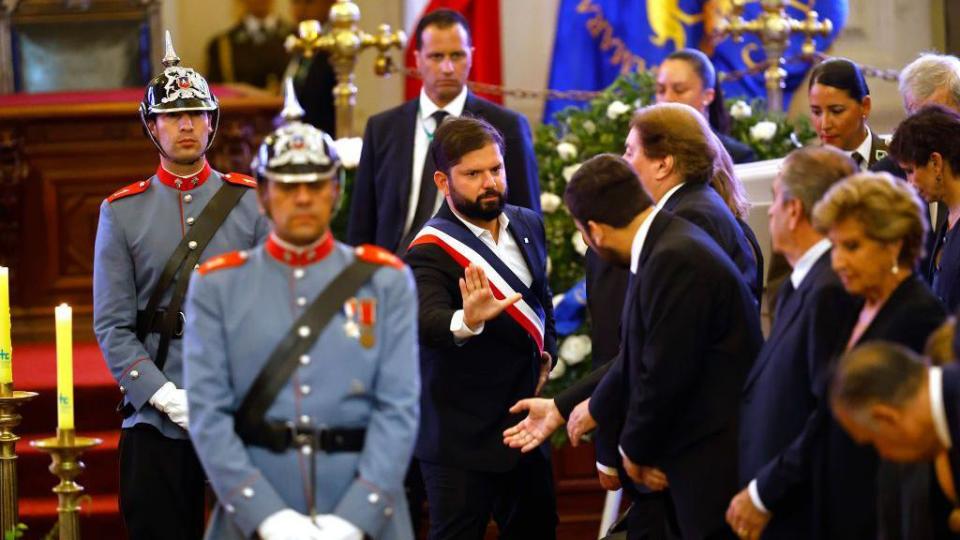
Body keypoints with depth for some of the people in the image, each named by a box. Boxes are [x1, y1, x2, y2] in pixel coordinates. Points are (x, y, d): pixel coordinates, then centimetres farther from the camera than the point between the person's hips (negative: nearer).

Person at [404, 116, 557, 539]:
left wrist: (546, 352, 9)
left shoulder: (527, 225, 5)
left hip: (523, 424, 7)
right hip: (462, 438, -7)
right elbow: (427, 322, -36)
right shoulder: (431, 251, -19)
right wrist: (466, 322, -57)